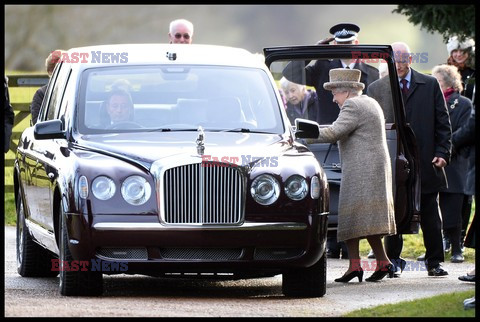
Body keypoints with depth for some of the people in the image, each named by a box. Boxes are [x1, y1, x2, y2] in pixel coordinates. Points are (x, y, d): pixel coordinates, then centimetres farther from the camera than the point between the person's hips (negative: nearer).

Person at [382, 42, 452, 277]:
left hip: (425, 161, 1)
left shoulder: (430, 85, 6)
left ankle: (434, 262, 16)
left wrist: (442, 152, -3)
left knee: (430, 216, 7)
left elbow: (443, 122, 7)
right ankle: (393, 261, 12)